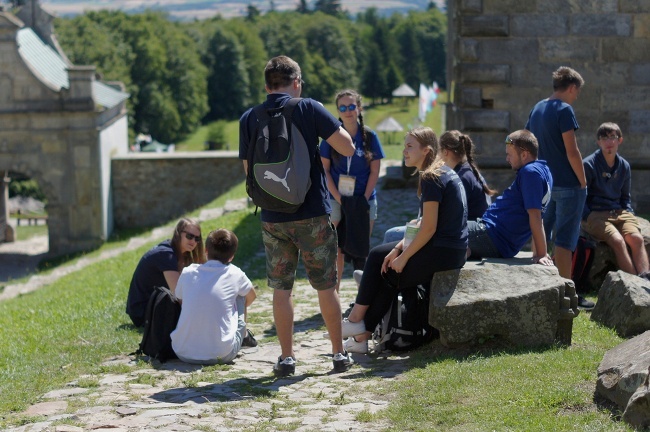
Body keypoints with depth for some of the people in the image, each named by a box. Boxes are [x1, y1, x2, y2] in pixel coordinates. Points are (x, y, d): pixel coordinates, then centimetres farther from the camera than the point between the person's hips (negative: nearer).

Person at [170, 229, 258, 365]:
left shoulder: (187, 273, 3)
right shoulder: (235, 274, -1)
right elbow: (251, 297, 22)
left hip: (183, 353, 2)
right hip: (221, 355, -2)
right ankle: (243, 336, 36)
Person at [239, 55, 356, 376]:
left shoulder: (248, 120, 3)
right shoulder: (309, 109, -6)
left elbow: (249, 171, 8)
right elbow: (348, 148, -7)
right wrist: (336, 128, 12)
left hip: (272, 217, 2)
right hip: (313, 214, -2)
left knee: (281, 288, 9)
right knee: (326, 286, 9)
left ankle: (286, 358, 9)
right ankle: (339, 353, 16)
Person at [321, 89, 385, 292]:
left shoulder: (369, 136, -1)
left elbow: (375, 171, 0)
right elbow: (324, 170, -2)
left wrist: (364, 199, -9)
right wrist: (338, 199, -10)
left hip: (364, 201, 1)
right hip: (336, 200, 0)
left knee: (361, 251, 6)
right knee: (336, 251, 1)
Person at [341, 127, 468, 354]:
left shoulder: (431, 178, -16)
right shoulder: (445, 173, 15)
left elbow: (428, 228, -20)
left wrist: (403, 257, -10)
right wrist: (399, 248, 8)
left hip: (441, 254, -10)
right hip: (453, 250, 10)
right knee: (380, 255, 14)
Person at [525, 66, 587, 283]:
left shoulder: (537, 109, 11)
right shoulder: (564, 110, -13)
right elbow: (571, 151, -18)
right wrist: (583, 181, -9)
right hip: (568, 184, -8)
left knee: (541, 236, 16)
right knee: (565, 239, -5)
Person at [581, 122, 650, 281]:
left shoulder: (624, 166, 14)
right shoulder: (588, 165, -3)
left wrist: (630, 215, 8)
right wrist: (588, 219, -13)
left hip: (619, 212, 5)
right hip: (595, 214, -5)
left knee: (636, 237, -26)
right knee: (617, 240, -31)